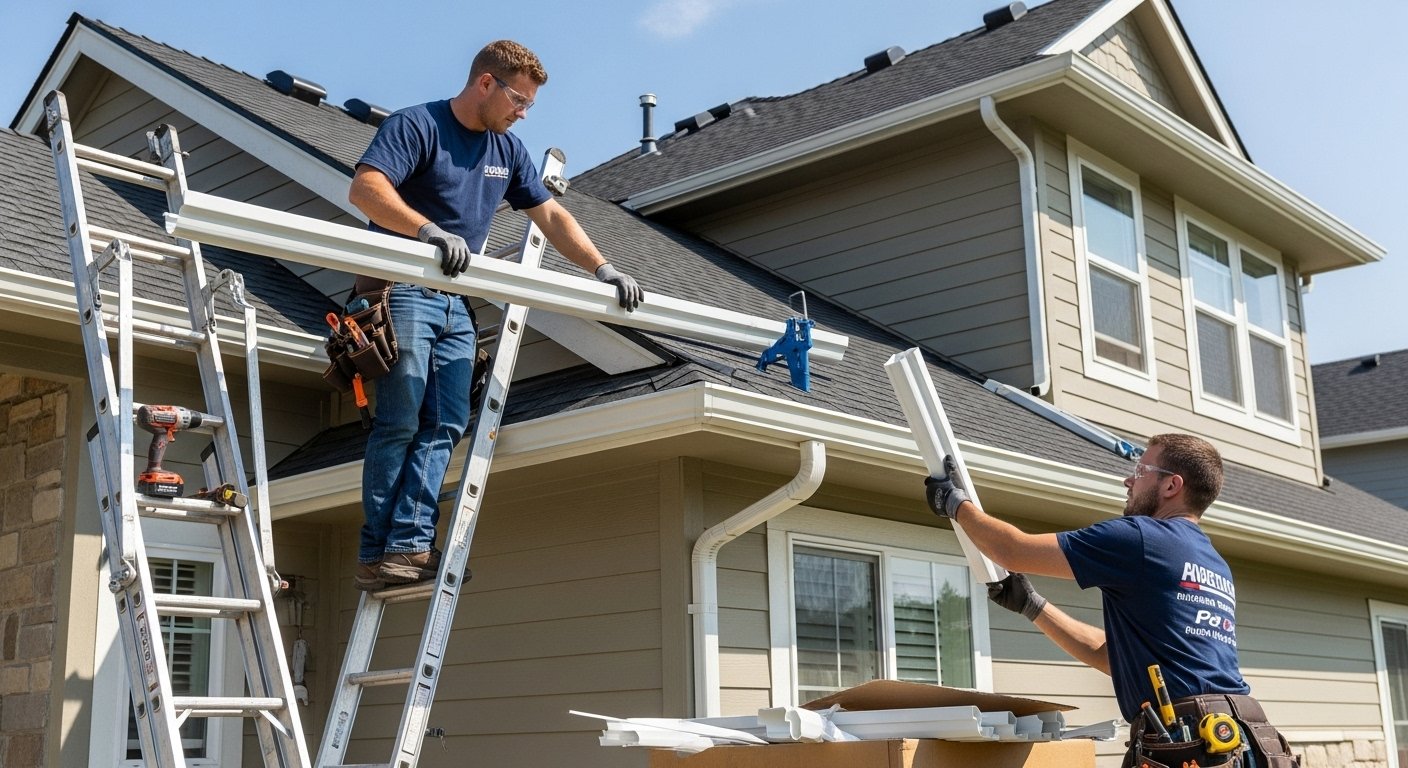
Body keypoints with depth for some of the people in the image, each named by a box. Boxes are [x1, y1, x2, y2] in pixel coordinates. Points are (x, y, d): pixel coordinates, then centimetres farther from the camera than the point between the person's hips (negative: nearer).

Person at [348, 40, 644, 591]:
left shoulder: (507, 150, 17)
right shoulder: (416, 126, -5)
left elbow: (550, 216, 20)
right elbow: (365, 188, -19)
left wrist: (603, 269, 10)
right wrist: (430, 231, -32)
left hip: (457, 302, 7)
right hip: (403, 291, -7)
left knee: (444, 427, -6)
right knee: (400, 423, -12)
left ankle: (407, 547, -10)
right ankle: (376, 555, -8)